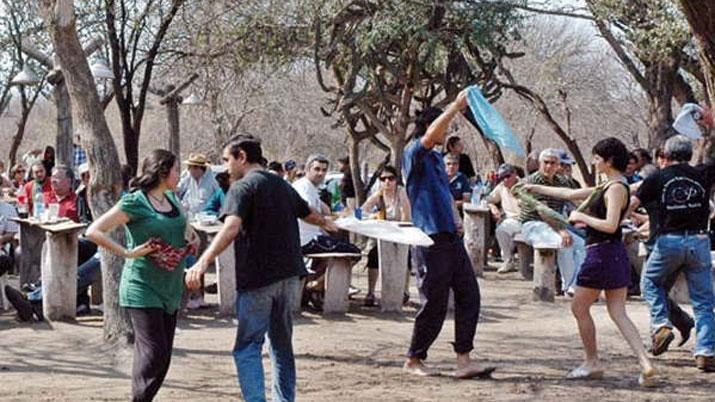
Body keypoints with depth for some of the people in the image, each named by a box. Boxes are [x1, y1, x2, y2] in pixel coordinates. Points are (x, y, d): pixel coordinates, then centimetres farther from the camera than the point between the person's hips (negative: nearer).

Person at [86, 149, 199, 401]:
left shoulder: (172, 199, 11)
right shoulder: (134, 203, -10)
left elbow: (184, 228, 33)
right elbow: (94, 232, -15)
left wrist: (193, 239, 11)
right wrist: (128, 253, -19)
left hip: (170, 288, 7)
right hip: (143, 288, -7)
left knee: (163, 355, 7)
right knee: (153, 352, -12)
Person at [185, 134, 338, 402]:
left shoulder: (242, 187, -9)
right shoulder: (282, 185, 15)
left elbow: (232, 228, -27)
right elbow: (309, 214, 34)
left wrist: (204, 261, -39)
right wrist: (324, 223, 58)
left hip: (258, 277, -7)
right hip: (288, 274, 7)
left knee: (248, 347, -5)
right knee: (282, 343, 17)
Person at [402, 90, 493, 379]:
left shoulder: (437, 158, 20)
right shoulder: (415, 154, -8)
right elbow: (430, 136, -29)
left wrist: (456, 220, 15)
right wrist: (457, 106, -26)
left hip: (451, 237, 9)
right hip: (432, 238, -9)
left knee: (469, 296, 2)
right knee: (435, 303, -3)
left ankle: (464, 361, 2)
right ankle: (413, 360, 12)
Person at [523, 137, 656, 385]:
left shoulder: (617, 188, -13)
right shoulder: (607, 186, 16)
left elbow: (610, 225, -23)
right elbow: (570, 194, 24)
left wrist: (581, 217, -12)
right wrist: (536, 189, 27)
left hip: (602, 253, -9)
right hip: (615, 254, 9)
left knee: (579, 307, 5)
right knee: (618, 313, 4)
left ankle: (593, 363, 13)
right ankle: (645, 364, -7)